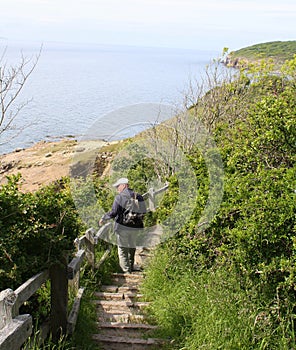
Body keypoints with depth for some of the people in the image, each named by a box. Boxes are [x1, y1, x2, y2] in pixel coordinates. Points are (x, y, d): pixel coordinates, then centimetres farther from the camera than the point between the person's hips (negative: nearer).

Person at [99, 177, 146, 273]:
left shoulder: (119, 197, -12)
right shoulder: (138, 197, 3)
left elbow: (113, 212, -16)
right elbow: (143, 212, 5)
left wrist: (103, 218, -3)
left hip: (123, 227, -5)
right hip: (135, 227, 5)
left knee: (122, 248, 8)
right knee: (132, 247, 21)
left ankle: (126, 269, 8)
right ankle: (131, 267, 32)